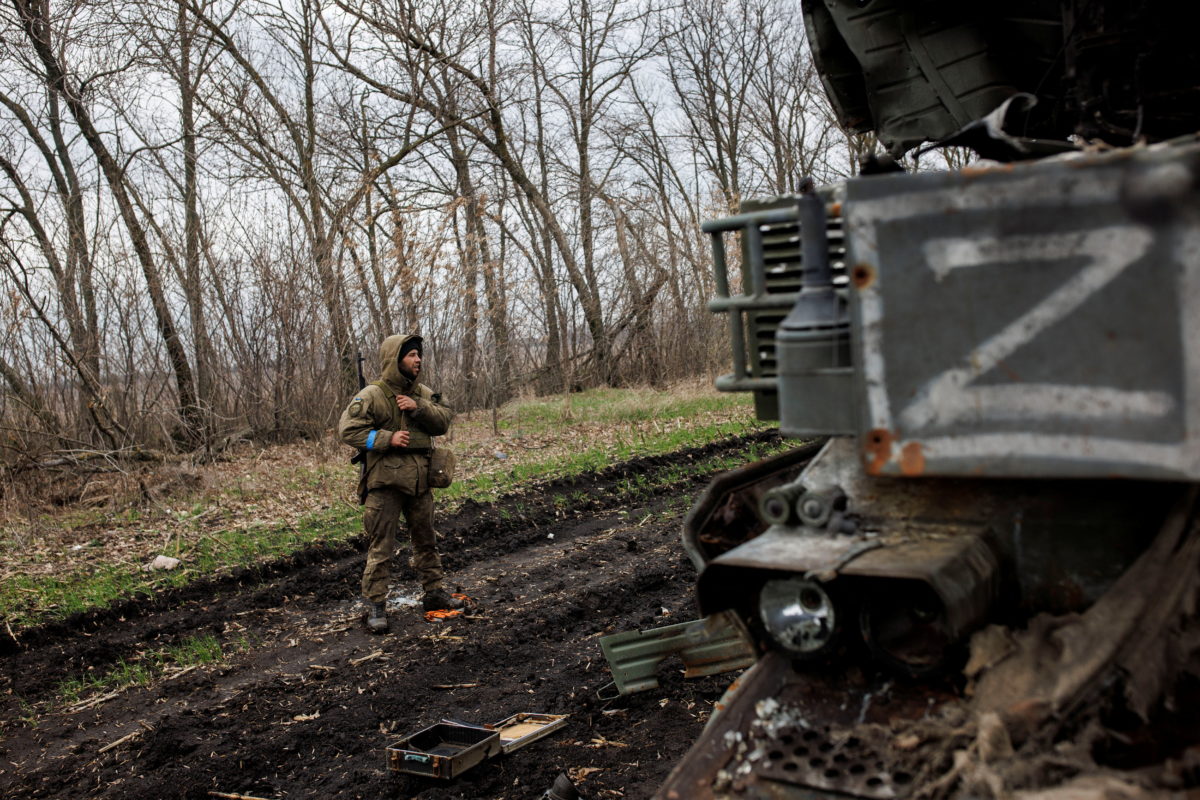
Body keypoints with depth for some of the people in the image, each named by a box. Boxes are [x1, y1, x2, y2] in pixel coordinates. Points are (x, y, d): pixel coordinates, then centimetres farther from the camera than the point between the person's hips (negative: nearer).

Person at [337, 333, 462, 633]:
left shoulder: (423, 394, 9)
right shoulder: (372, 395, -11)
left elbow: (444, 420, 1)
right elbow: (348, 429, -15)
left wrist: (418, 408, -15)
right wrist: (386, 438, -21)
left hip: (420, 480, 6)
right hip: (385, 482, -6)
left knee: (426, 540, 17)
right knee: (380, 546, -2)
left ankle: (434, 592, 31)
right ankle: (375, 605, 6)